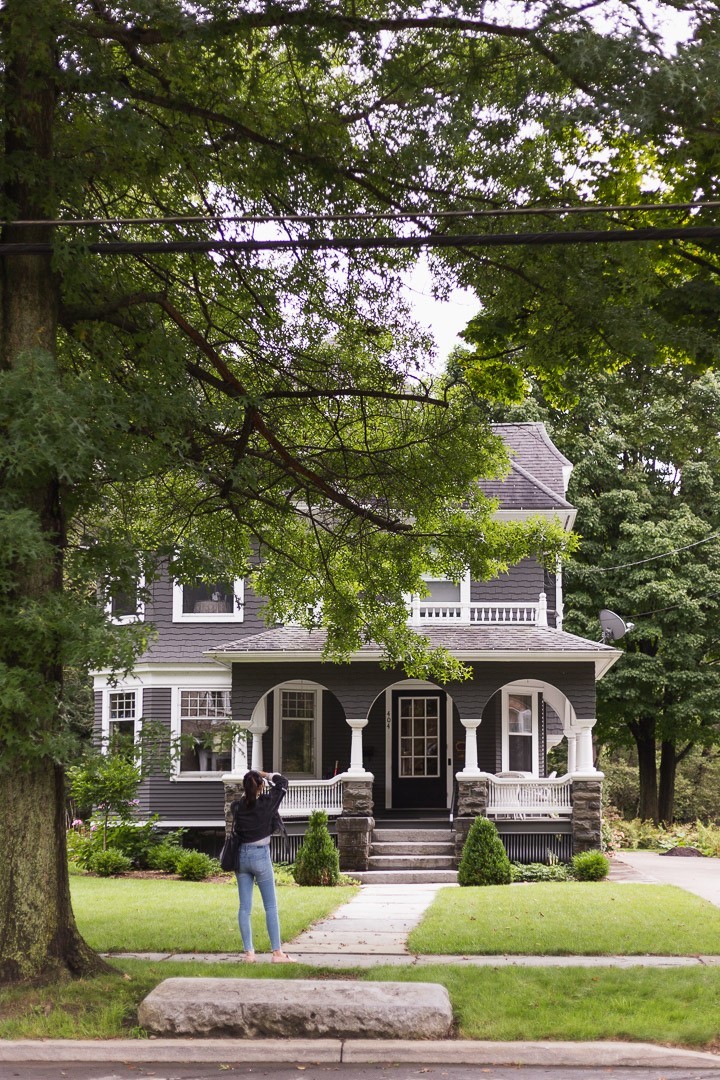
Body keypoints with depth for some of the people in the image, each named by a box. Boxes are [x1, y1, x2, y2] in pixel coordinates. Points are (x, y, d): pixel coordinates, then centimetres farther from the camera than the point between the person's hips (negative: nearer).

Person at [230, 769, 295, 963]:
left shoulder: (237, 806, -1)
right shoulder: (266, 803, -10)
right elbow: (283, 781, 3)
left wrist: (246, 792, 20)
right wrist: (265, 775, 12)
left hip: (242, 856, 4)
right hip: (261, 856, -4)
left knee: (245, 907, 7)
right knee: (271, 907, 2)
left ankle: (249, 952, 8)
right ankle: (277, 952, 1)